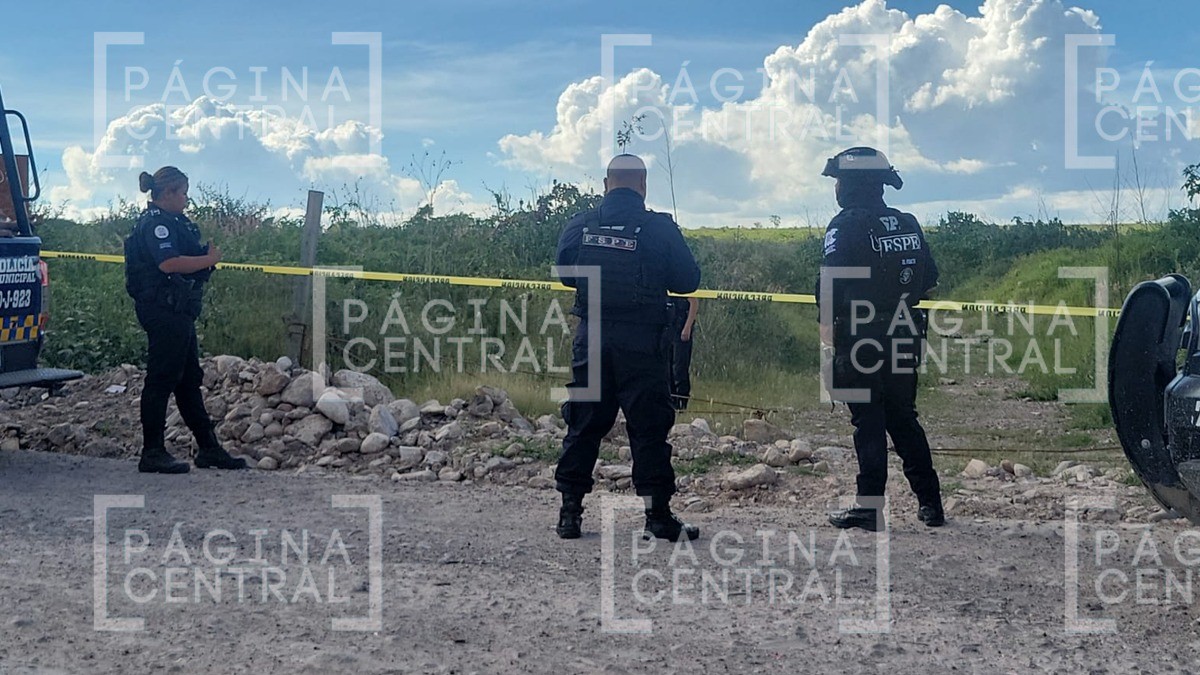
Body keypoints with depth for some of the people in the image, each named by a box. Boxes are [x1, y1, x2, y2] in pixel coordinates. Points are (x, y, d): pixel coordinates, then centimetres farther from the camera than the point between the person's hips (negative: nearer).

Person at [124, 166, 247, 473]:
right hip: (163, 308, -11)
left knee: (189, 379, 13)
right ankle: (152, 453, -1)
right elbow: (169, 263, -26)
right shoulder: (155, 222, -12)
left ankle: (209, 448, 19)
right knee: (162, 378, -6)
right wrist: (209, 259, -16)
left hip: (178, 310, 11)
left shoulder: (172, 221, 19)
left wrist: (207, 254, 11)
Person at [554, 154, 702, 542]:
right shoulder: (660, 229, -6)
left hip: (590, 339, 3)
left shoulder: (580, 226, 2)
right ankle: (658, 516, 3)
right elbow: (688, 281, 0)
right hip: (641, 342, -3)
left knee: (583, 425, 11)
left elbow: (564, 274, 16)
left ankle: (569, 513, 14)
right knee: (649, 427, 2)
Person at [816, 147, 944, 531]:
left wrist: (827, 323, -6)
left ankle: (869, 508, 1)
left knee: (868, 423, -1)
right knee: (903, 419, 16)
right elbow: (929, 279, 13)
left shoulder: (846, 226, -10)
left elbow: (831, 282, -18)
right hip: (904, 339, 6)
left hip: (861, 341, -6)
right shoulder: (907, 223, 10)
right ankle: (930, 502, 17)